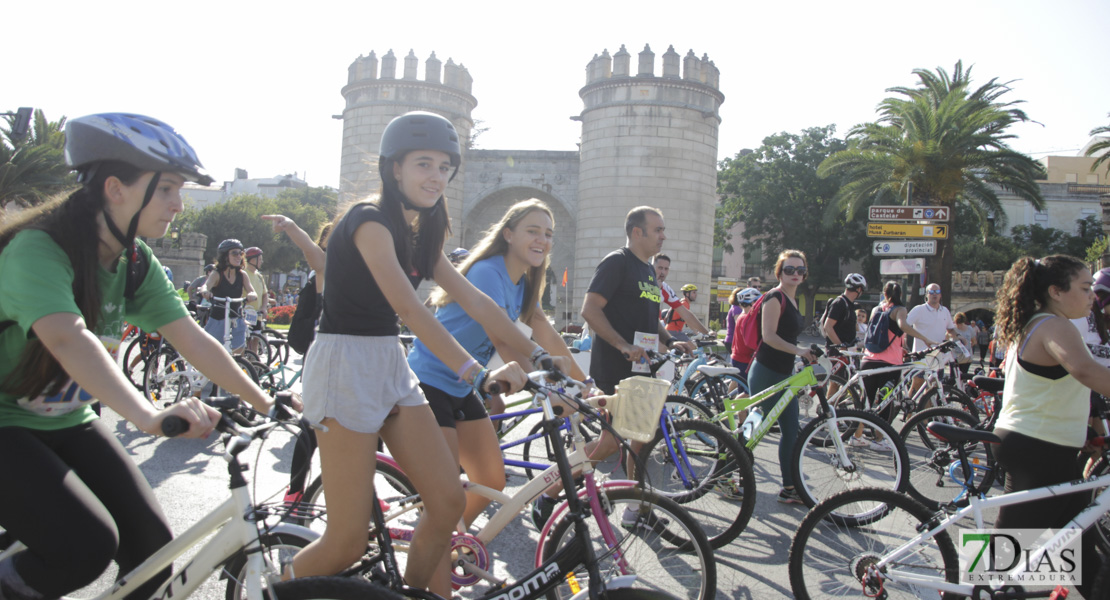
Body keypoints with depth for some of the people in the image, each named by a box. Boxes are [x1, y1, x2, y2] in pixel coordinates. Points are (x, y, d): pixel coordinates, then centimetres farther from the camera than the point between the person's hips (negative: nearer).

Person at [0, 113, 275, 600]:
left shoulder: (136, 264, -3)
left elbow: (194, 340, -3)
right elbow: (67, 339, -43)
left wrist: (267, 403, -8)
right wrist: (149, 416, -57)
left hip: (67, 422, 7)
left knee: (152, 542, -4)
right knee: (87, 545, -26)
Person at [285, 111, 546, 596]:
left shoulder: (420, 234, 12)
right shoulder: (370, 220, -14)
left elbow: (476, 303, 7)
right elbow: (410, 310, -26)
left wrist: (540, 357, -1)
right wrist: (478, 376, -33)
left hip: (391, 366, 8)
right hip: (345, 365, -8)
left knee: (448, 502, 3)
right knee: (349, 542, -5)